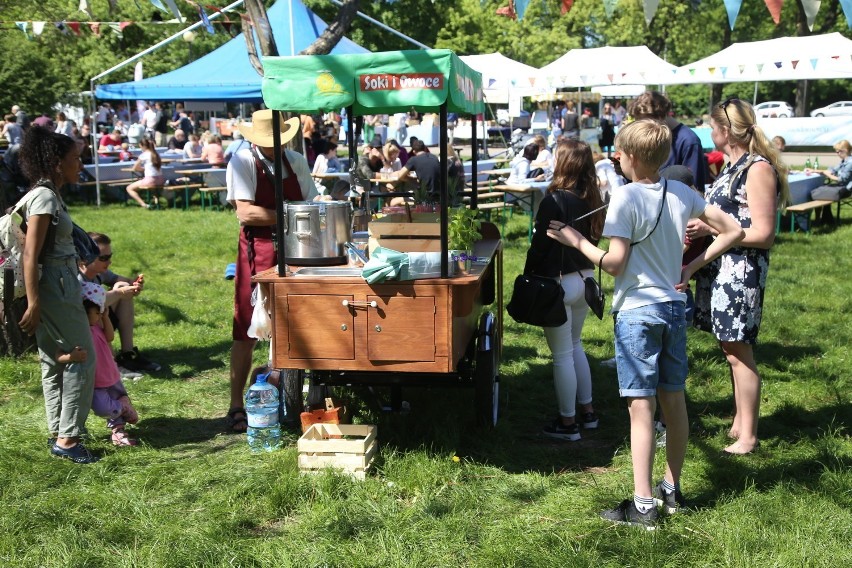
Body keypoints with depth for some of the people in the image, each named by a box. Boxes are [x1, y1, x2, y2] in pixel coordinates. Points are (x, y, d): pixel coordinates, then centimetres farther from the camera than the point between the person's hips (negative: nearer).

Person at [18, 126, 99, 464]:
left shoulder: (49, 194, 12)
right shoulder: (45, 196, -16)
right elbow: (30, 254, -20)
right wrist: (33, 303, -21)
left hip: (60, 286, 10)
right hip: (55, 288, -10)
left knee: (55, 361, 14)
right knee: (82, 357, -4)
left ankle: (59, 433, 23)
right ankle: (67, 438, 2)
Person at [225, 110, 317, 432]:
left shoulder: (296, 162, 9)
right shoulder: (242, 163, -6)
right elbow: (245, 213, -15)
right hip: (257, 251, -4)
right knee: (246, 332, -1)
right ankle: (236, 405, 7)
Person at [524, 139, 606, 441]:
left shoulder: (554, 200, -18)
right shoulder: (591, 198, 3)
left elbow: (539, 245, -15)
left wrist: (527, 276, -5)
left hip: (558, 281, -8)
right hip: (585, 277, 8)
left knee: (562, 354, 2)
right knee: (575, 345, 22)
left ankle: (568, 423, 10)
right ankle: (587, 411, 28)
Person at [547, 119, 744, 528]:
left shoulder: (626, 198, -15)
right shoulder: (681, 194, 4)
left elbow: (614, 264, -17)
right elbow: (732, 231, 9)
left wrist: (575, 240, -5)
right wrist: (693, 266, 10)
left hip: (637, 310, -7)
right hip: (674, 307, 7)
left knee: (641, 406, -4)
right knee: (674, 399, 14)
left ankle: (643, 505, -1)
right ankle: (672, 490, 28)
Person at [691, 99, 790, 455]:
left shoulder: (759, 169, -12)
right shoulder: (732, 167, 15)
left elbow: (763, 234, -16)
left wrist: (711, 229, -18)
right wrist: (699, 228, 6)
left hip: (741, 270, -9)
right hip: (719, 267, 9)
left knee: (738, 353, -5)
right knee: (731, 350, 14)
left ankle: (747, 438, 2)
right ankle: (739, 423, 25)